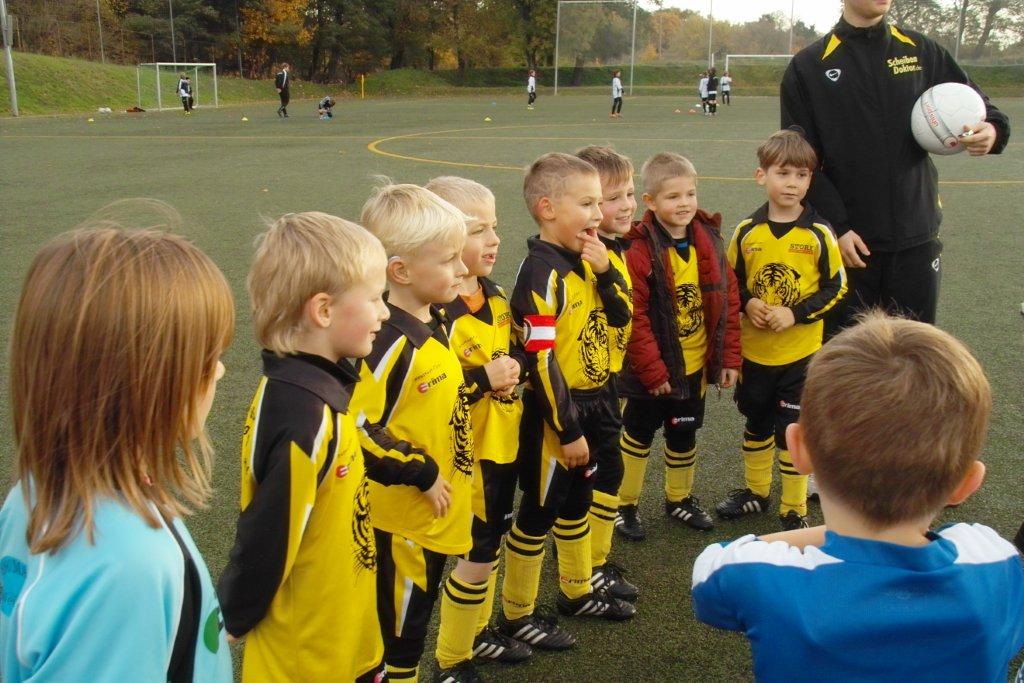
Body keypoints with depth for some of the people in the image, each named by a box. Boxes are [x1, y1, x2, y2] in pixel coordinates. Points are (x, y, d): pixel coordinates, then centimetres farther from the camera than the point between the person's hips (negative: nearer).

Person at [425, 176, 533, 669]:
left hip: (503, 442, 8)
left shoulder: (495, 295, 4)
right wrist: (483, 379, -28)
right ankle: (455, 652, 23)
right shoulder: (439, 313, -23)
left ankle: (478, 630, 39)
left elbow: (516, 350, 16)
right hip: (467, 452, -8)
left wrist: (514, 367, -5)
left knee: (491, 542, 20)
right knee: (477, 550, 3)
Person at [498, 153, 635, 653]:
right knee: (539, 513, 6)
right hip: (556, 411, -8)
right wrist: (568, 430, -20)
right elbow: (541, 359, -23)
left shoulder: (583, 260, 4)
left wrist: (604, 271, -8)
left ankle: (578, 592, 41)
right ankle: (516, 615, 22)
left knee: (576, 503, 23)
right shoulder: (541, 273, -22)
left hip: (592, 403, 8)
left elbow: (621, 316, 9)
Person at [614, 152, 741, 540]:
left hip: (695, 366, 5)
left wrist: (729, 357, 2)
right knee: (638, 435, 12)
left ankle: (679, 498, 40)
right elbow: (633, 318, -20)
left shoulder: (709, 240, -1)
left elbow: (728, 302, 4)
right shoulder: (639, 250, -19)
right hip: (652, 370, -5)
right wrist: (652, 371, -18)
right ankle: (624, 505, 27)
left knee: (684, 436, 21)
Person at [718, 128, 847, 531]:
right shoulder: (747, 231, -3)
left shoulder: (818, 234, -9)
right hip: (753, 349, 3)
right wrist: (747, 303, -12)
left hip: (800, 352, -3)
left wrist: (796, 313, -17)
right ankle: (756, 491, 38)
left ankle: (794, 510, 20)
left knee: (793, 431, 4)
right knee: (756, 423, 19)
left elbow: (836, 287, -5)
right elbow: (731, 280, 7)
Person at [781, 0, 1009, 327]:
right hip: (849, 240, -2)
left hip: (917, 237, 2)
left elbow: (976, 106, 12)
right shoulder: (808, 66, -2)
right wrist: (836, 226, -13)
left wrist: (992, 129, -13)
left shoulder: (921, 50, 6)